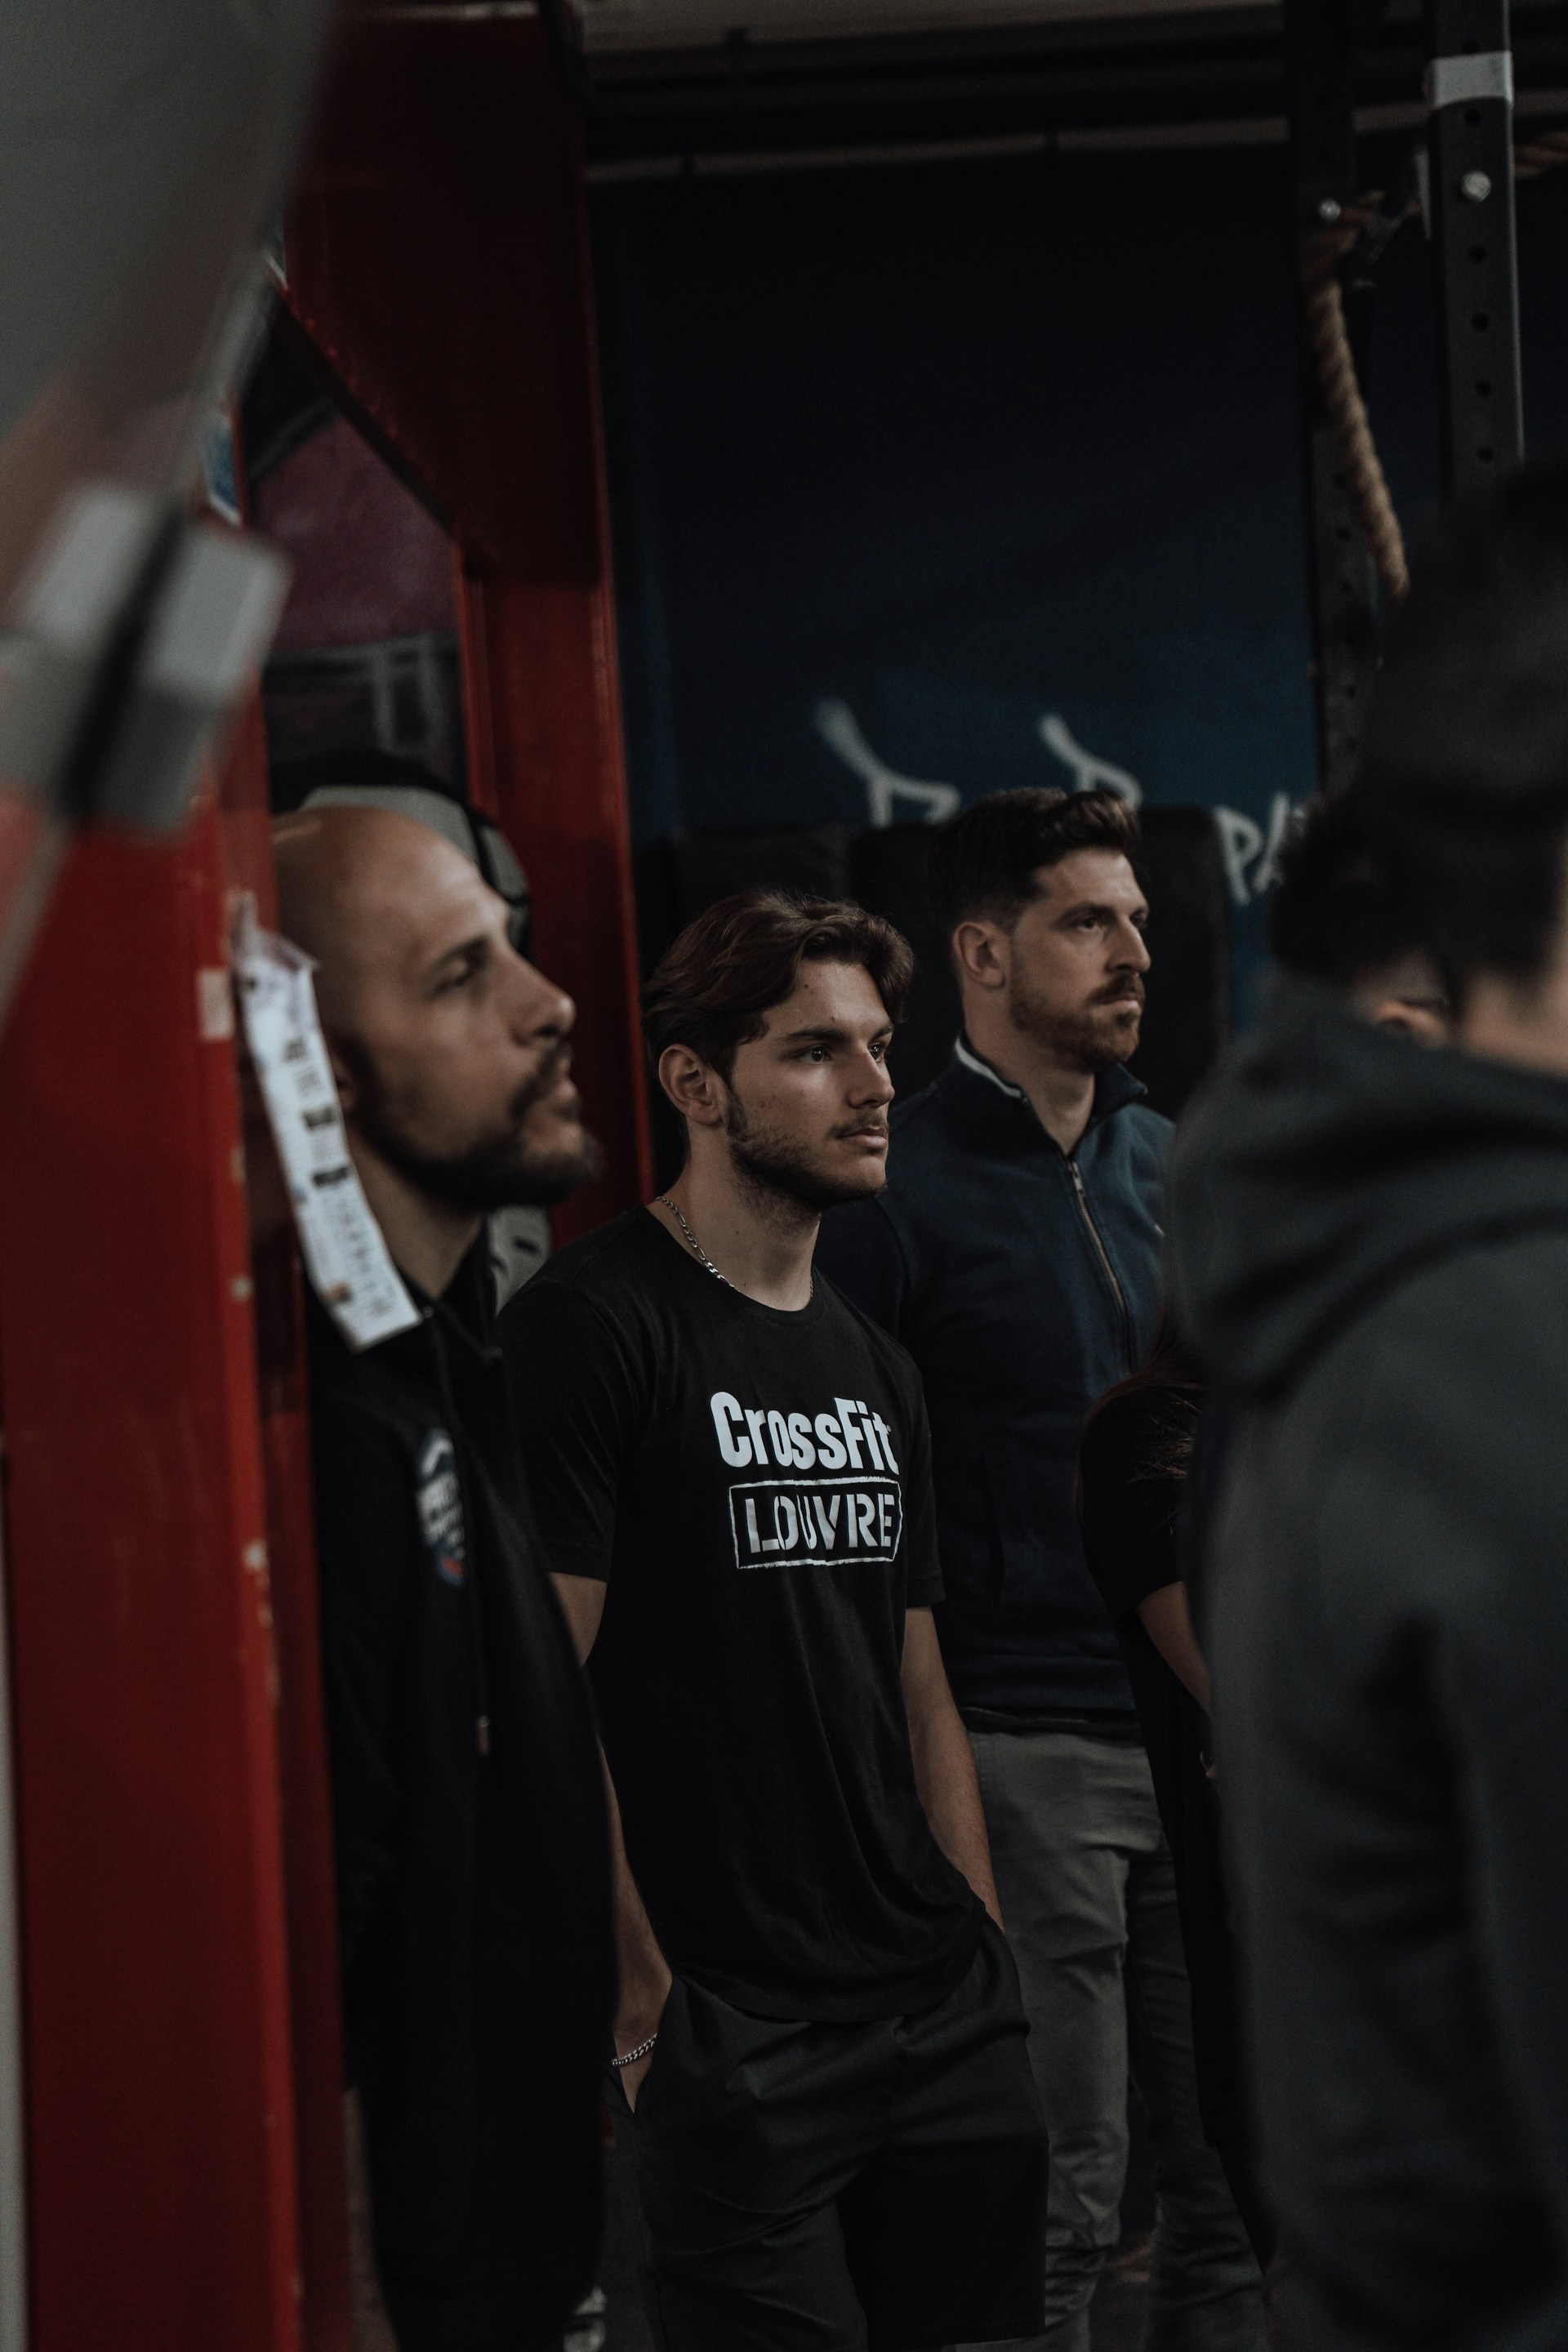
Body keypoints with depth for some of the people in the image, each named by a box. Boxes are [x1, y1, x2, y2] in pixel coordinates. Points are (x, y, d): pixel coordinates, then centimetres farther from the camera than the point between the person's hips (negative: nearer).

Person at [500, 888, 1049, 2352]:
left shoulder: (874, 1367, 16)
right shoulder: (589, 1327, -9)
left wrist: (987, 1962, 12)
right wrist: (643, 2003, -14)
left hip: (944, 2022, 7)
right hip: (727, 2049, -7)